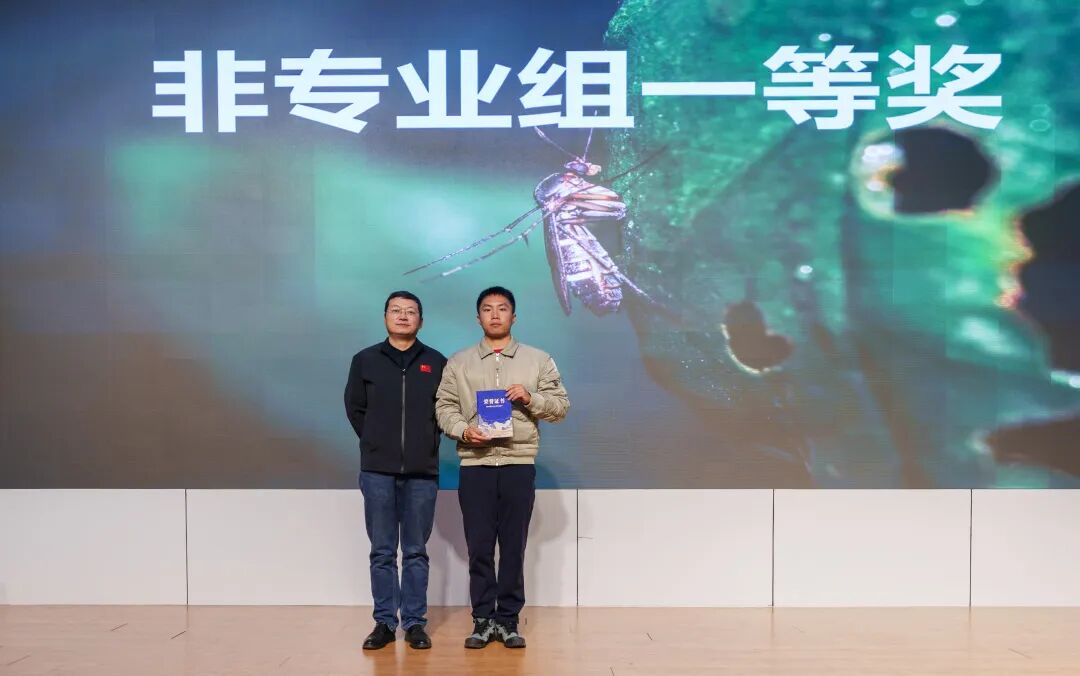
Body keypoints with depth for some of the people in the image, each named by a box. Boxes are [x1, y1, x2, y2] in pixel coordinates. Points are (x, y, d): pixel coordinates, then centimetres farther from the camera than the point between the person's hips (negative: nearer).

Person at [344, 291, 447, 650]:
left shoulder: (437, 363, 3)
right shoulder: (365, 360, 5)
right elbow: (354, 408, 12)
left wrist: (428, 442, 4)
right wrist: (374, 442, 8)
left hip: (422, 472, 0)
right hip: (377, 471, 1)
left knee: (416, 552, 8)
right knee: (382, 552, 7)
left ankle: (415, 622, 17)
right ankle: (385, 621, 17)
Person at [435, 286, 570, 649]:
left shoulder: (538, 360, 8)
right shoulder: (458, 363, 10)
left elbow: (561, 406, 6)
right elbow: (444, 407, 5)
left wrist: (531, 398, -11)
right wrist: (463, 430, -12)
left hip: (519, 463, 0)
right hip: (475, 464, 1)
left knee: (513, 546, 4)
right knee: (479, 547, 4)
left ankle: (508, 620, 17)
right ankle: (483, 620, 16)